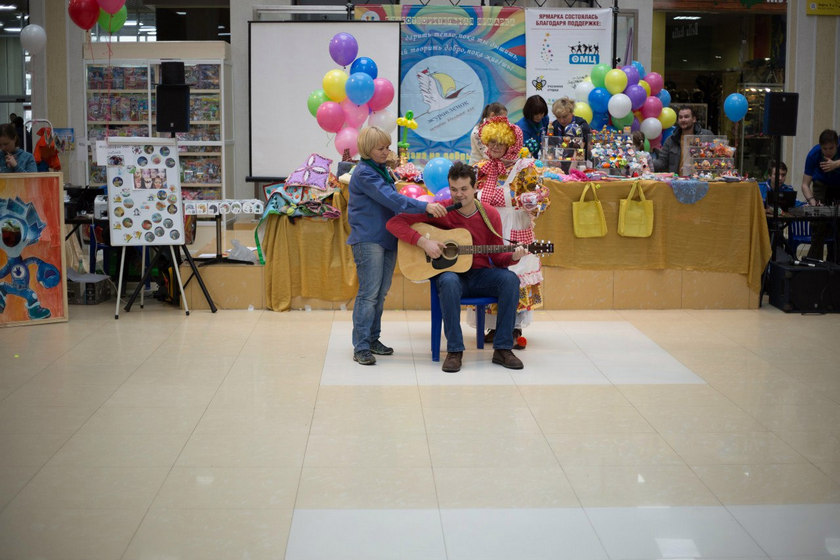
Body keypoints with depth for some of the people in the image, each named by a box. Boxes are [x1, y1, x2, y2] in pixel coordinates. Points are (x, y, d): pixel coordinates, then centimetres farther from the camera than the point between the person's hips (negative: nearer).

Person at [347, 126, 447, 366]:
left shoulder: (382, 170, 15)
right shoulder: (364, 173, -14)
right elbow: (391, 199, -24)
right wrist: (425, 206, -30)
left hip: (387, 238, 9)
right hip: (368, 240, -9)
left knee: (381, 293, 12)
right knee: (369, 293, -9)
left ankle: (373, 339, 20)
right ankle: (361, 346, -5)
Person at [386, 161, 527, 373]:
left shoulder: (490, 215, 3)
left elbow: (497, 257, 8)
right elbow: (395, 222, -9)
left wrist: (513, 256, -15)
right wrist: (423, 241, -20)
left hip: (480, 274, 3)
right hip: (450, 273, -3)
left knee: (510, 279, -27)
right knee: (449, 282, -39)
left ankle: (503, 349, -20)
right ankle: (454, 351, -29)